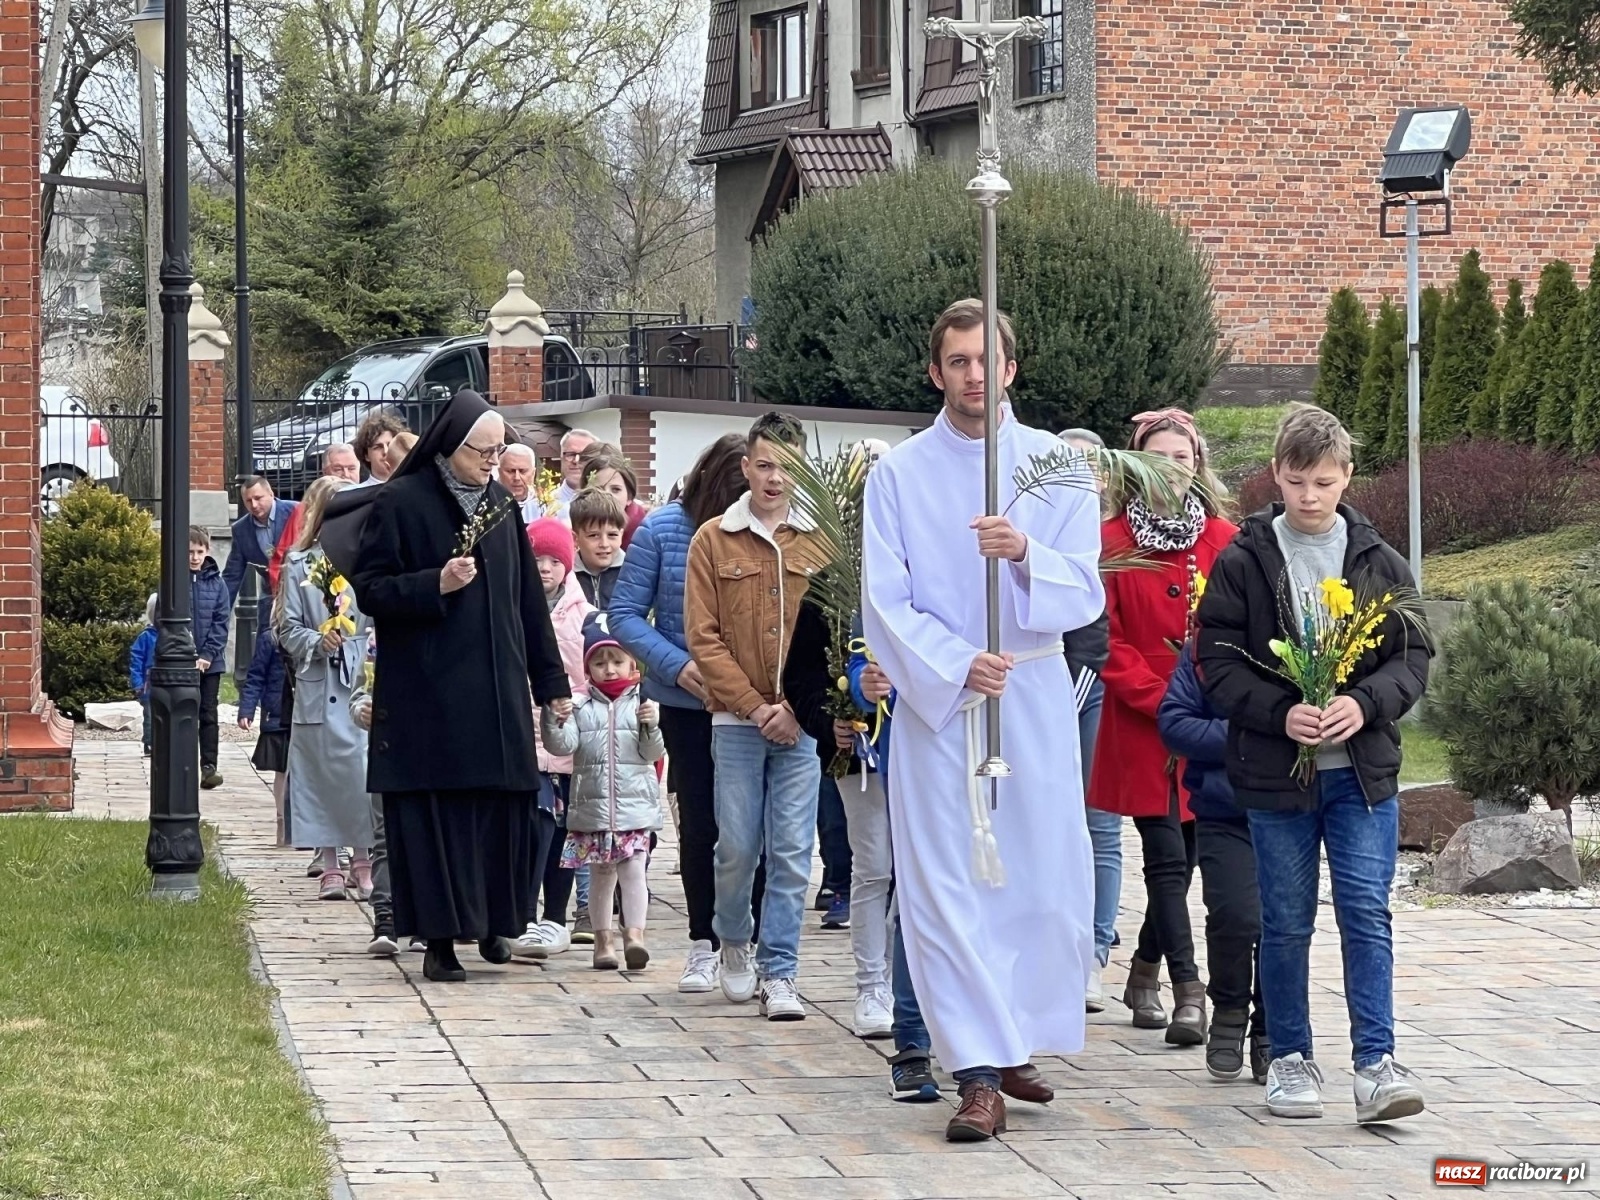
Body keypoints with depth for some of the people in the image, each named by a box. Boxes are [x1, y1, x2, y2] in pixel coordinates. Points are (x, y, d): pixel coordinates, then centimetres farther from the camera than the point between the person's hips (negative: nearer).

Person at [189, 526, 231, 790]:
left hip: (210, 662, 1)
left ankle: (209, 766, 1)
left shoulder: (216, 584, 2)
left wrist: (207, 655, -11)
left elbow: (221, 623, 0)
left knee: (208, 715, 2)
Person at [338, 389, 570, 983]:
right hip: (425, 694, -5)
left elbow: (528, 596, 17)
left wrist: (550, 680, 16)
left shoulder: (501, 506, 12)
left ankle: (491, 922, 17)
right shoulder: (399, 504, -5)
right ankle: (440, 940, 0)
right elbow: (370, 591, -6)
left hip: (497, 692, 5)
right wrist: (435, 585, -21)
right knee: (434, 816, -5)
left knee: (500, 808, 4)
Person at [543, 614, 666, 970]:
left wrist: (652, 727, -19)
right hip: (592, 805, 2)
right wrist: (554, 718, -19)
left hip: (634, 804, -2)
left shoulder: (642, 704, 3)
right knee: (600, 874, 9)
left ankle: (634, 935, -18)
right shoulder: (580, 706, 7)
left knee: (633, 869, -11)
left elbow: (652, 753, 0)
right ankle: (603, 940, 15)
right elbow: (562, 745, -3)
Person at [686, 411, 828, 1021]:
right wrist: (754, 706, -8)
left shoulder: (821, 542, 6)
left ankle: (779, 972, 3)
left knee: (792, 852, -2)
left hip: (802, 722, 0)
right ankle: (734, 941, 28)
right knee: (737, 847, 3)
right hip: (736, 720, 0)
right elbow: (704, 637, 0)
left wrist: (795, 707, -8)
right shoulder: (713, 540, 4)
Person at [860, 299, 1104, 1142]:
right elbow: (884, 604, -2)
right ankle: (979, 1074, -6)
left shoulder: (1057, 465, 6)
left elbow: (1086, 592, 0)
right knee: (946, 890, -6)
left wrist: (1026, 554, -20)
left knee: (1046, 884, 1)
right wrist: (955, 666, -17)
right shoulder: (898, 474, 4)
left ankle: (1012, 1043, 21)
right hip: (932, 703, -1)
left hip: (1034, 701, 1)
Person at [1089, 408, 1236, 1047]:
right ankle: (1187, 992, -11)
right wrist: (1160, 699, -11)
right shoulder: (1112, 541, -1)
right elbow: (1106, 640, -3)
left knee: (1183, 856, 11)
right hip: (1139, 726, -3)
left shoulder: (1224, 541, 6)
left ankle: (1145, 969, 30)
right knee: (1167, 857, -9)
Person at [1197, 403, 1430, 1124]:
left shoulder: (1379, 564, 5)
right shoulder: (1241, 563, -1)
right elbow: (1218, 665, -3)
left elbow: (1413, 656, 4)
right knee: (1286, 922, 6)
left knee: (1367, 913, -6)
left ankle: (1375, 1064, -6)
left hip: (1363, 770, 1)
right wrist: (1282, 713, -18)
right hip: (1275, 770, -1)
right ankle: (1290, 1059, 18)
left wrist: (1365, 703, -14)